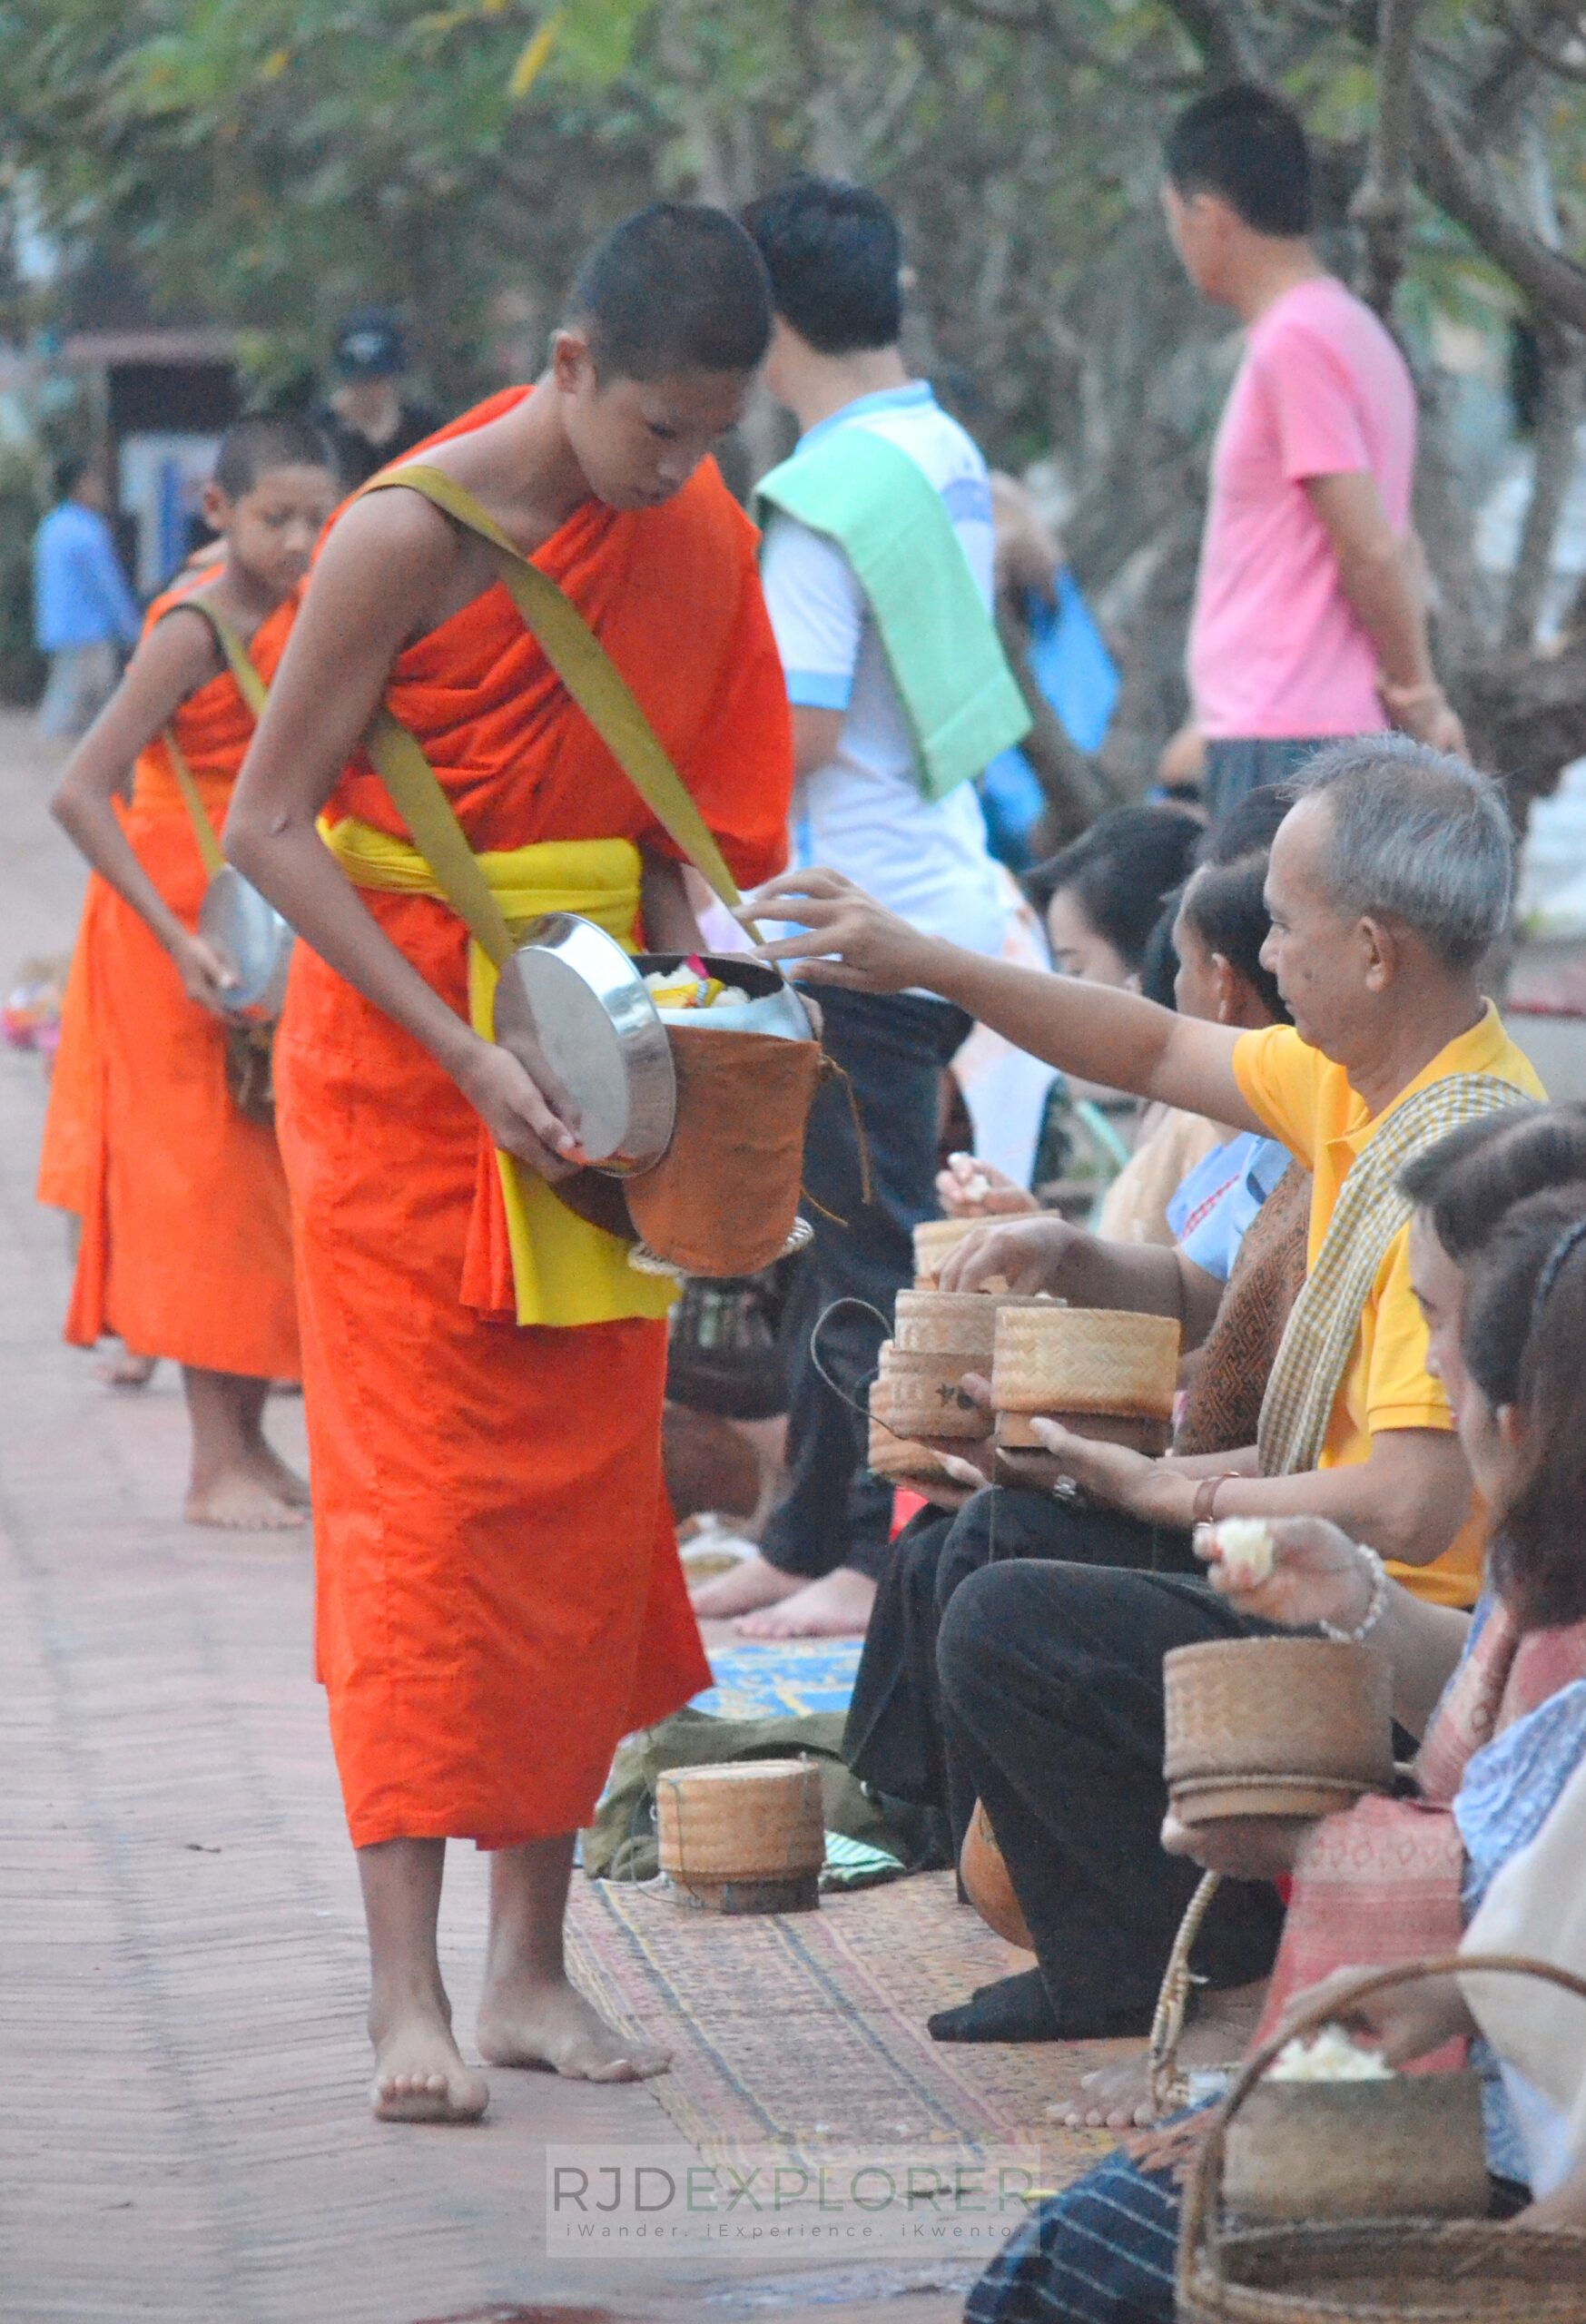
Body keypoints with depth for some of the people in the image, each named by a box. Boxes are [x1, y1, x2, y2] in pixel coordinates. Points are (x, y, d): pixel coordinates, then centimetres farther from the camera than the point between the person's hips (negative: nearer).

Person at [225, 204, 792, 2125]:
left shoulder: (700, 540, 4)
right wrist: (465, 1054, -19)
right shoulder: (412, 537, -14)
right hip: (391, 1057, -6)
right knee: (413, 1501, -8)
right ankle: (406, 1991, -9)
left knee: (586, 1504, 5)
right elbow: (266, 831, -13)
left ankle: (531, 1965, 11)